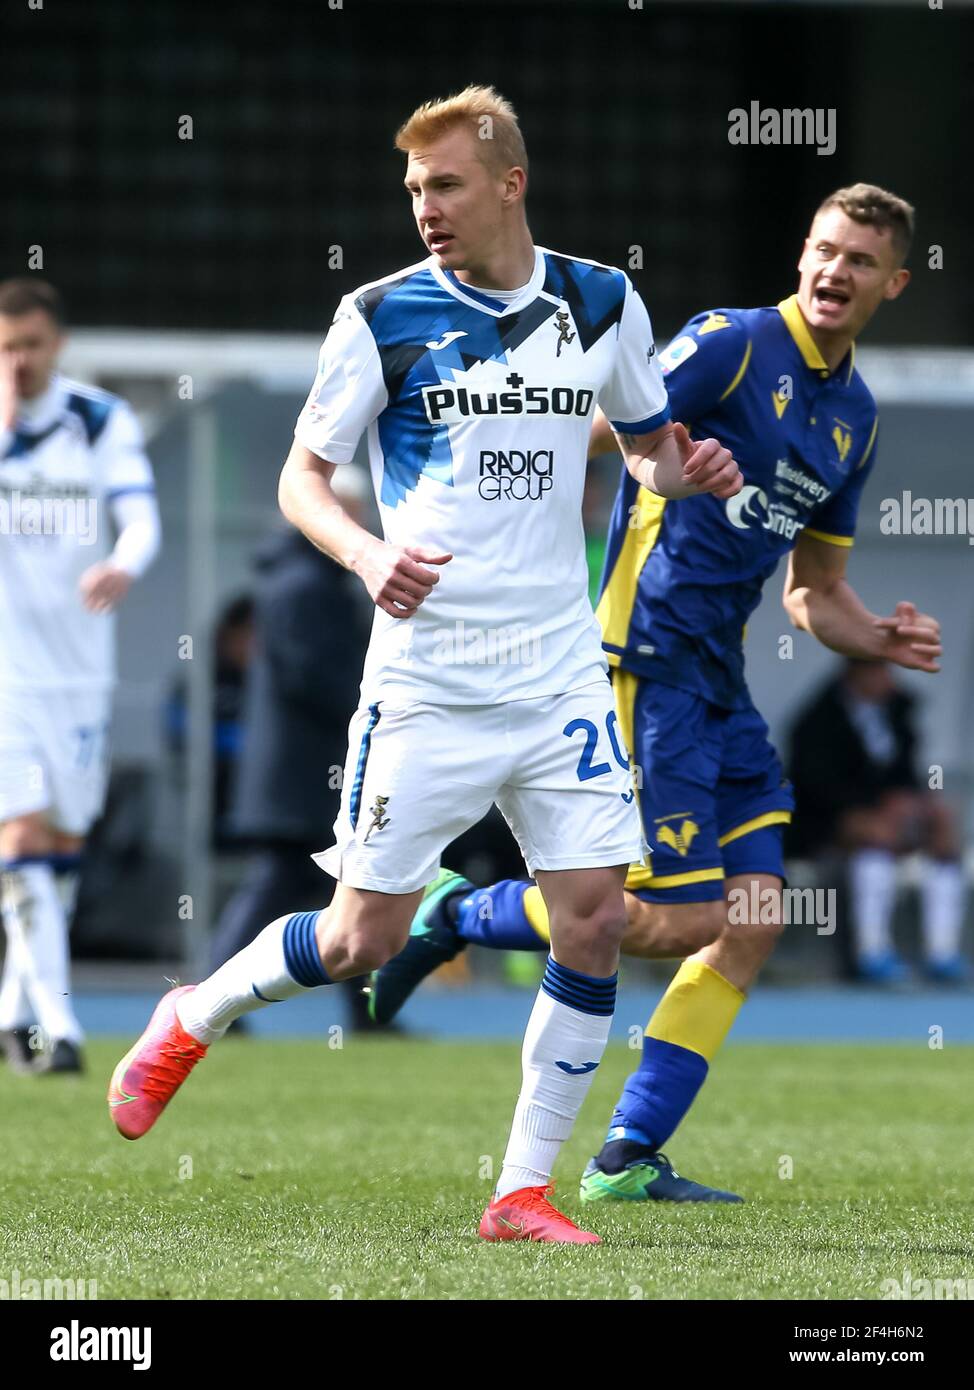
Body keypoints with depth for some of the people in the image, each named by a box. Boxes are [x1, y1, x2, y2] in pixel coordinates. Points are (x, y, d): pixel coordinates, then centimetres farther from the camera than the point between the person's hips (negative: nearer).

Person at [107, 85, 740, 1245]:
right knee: (364, 940, 0)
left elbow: (646, 443, 20)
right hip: (425, 680, -3)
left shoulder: (602, 305, 5)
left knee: (594, 921, -6)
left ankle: (523, 1192, 5)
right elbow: (302, 474, 0)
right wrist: (369, 553, -20)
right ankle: (195, 1017, 29)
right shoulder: (383, 317, -5)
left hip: (560, 669, 3)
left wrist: (684, 469, -4)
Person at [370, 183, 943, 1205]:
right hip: (649, 655, -8)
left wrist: (879, 640, 6)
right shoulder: (730, 345, -8)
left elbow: (814, 591, 22)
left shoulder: (854, 415, 16)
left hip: (718, 679, 8)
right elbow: (584, 429, -13)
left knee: (755, 916, 0)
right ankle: (456, 916, 8)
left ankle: (625, 1159, 4)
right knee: (679, 920, -12)